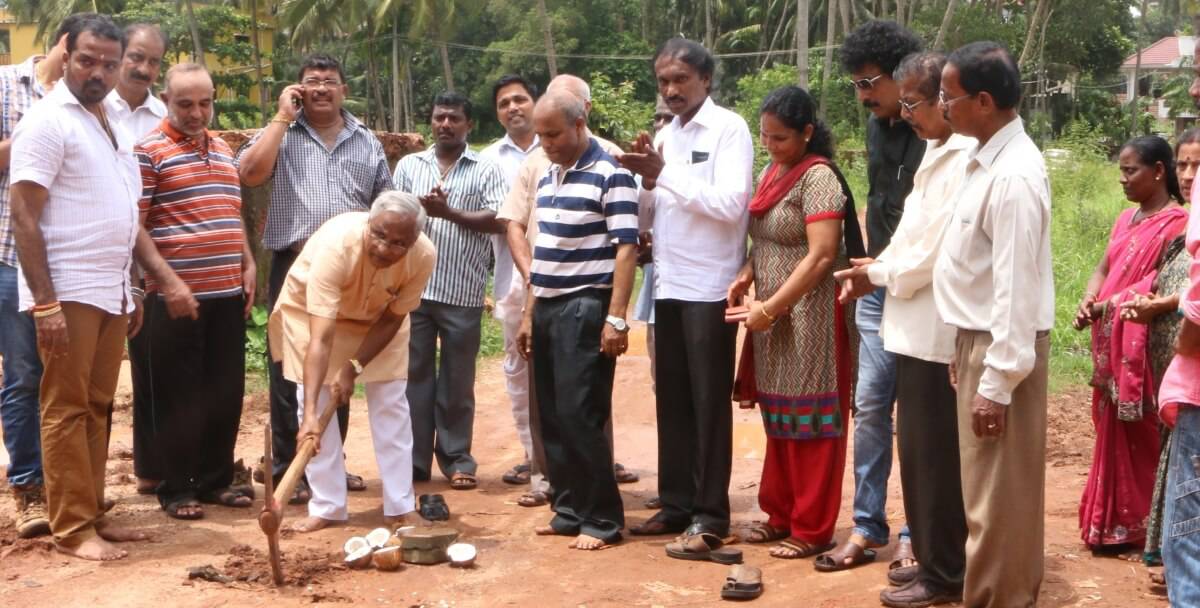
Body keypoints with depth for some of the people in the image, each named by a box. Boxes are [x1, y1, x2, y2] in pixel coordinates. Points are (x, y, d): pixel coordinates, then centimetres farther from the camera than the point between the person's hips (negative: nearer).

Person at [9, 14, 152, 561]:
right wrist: (44, 303, -19)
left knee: (97, 408, 11)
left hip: (111, 293, 8)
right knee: (67, 409, -3)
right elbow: (23, 217, -14)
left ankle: (93, 514, 18)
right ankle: (72, 529, 2)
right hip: (68, 292, -8)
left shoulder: (114, 127, 16)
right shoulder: (47, 121, -8)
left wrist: (131, 290, 19)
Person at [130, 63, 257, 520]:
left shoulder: (223, 150, 16)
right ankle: (176, 489, 11)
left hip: (227, 294, 7)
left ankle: (215, 480, 23)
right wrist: (168, 280, -18)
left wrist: (248, 266, 11)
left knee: (225, 393, 11)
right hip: (176, 296, -6)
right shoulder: (148, 150, -6)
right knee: (178, 397, 1)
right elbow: (134, 226, -12)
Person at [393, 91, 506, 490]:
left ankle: (457, 458, 15)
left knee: (457, 380, 5)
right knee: (415, 374, 6)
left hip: (463, 292, -2)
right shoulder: (409, 165, 13)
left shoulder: (486, 170, 5)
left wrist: (449, 211, -11)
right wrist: (419, 207, -10)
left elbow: (498, 220, -5)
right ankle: (415, 459, 14)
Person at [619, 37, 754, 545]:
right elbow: (651, 211, 13)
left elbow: (731, 203, -19)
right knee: (672, 399, 11)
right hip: (669, 284, 7)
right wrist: (647, 182, -7)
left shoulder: (729, 129, -7)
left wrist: (664, 173, -17)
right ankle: (676, 502, 20)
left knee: (709, 402, 1)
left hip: (709, 287, -7)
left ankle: (711, 511, 9)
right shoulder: (665, 136, 13)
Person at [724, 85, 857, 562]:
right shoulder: (771, 174, 11)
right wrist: (747, 273, 0)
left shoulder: (818, 177, -14)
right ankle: (782, 515, 26)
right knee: (779, 418, 14)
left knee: (809, 422, 1)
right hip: (773, 317, 8)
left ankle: (812, 530, 11)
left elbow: (821, 256, -21)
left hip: (809, 317, -8)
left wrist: (770, 308, -21)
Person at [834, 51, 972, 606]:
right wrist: (879, 269, 4)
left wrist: (879, 275, -7)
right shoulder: (938, 153, 13)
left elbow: (935, 251, -22)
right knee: (924, 450, 16)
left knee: (931, 453, 0)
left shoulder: (963, 161, -19)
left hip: (934, 331, -10)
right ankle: (936, 559, 28)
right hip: (919, 327, 10)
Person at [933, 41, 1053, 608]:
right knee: (990, 492, 19)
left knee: (997, 498, 1)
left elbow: (1016, 288, -23)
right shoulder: (988, 159, 8)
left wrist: (997, 383, -21)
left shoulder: (1013, 177, -21)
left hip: (1002, 349, -10)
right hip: (980, 340, 10)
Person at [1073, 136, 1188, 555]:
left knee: (1140, 435, -1)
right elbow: (1103, 269, 13)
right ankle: (1113, 524, 21)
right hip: (1112, 345, 8)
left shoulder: (1176, 223, -10)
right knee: (1114, 434, 12)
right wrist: (1088, 301, -7)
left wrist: (1107, 306, -17)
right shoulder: (1127, 219, 15)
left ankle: (1137, 528, 8)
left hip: (1143, 346, -8)